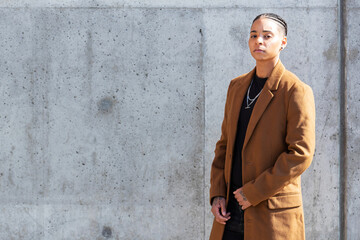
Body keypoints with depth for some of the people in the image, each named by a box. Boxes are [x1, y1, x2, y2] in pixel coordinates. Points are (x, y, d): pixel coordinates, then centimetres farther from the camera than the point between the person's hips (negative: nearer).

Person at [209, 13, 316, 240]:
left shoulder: (297, 91, -9)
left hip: (274, 216, -6)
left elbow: (301, 153, -16)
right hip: (232, 211, 6)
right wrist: (217, 194, 3)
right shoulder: (237, 86, 12)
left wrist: (254, 192, -15)